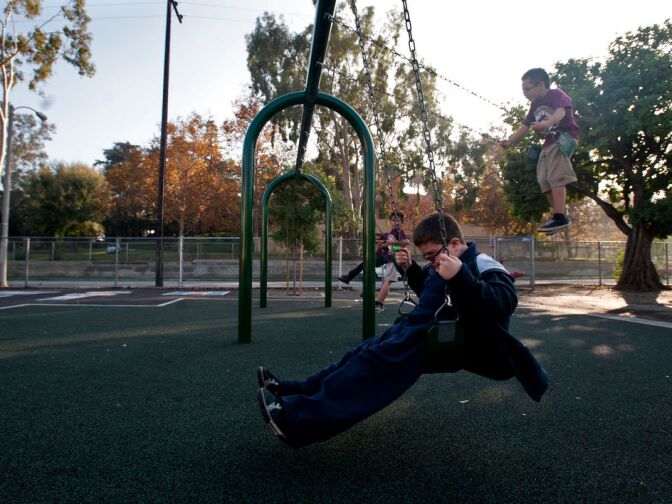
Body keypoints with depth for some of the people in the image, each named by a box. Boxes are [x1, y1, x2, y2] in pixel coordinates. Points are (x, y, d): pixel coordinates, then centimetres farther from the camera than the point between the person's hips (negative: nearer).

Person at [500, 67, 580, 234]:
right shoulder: (535, 104, 16)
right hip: (549, 142, 9)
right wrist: (510, 141, 0)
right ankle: (559, 217, 13)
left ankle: (560, 217, -25)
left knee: (556, 177, -20)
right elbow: (525, 126, 15)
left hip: (564, 136, -9)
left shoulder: (557, 94, -9)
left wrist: (546, 123, -49)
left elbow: (560, 112, -29)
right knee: (544, 180, 5)